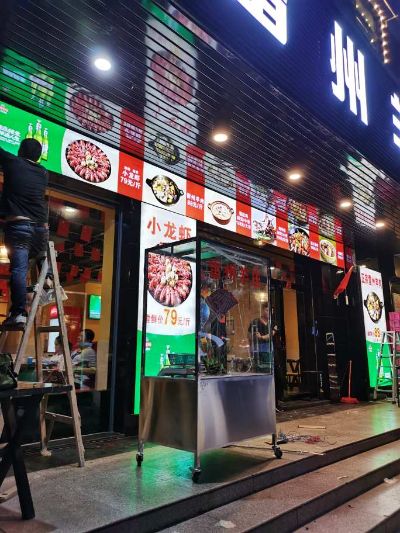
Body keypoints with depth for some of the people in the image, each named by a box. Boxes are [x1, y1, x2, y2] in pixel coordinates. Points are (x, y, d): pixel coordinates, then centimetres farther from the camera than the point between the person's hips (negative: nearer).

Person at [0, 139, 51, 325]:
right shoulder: (43, 173, 16)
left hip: (17, 225, -4)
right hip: (41, 227, 4)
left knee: (19, 269, -12)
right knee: (43, 259, 32)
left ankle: (19, 312, -18)